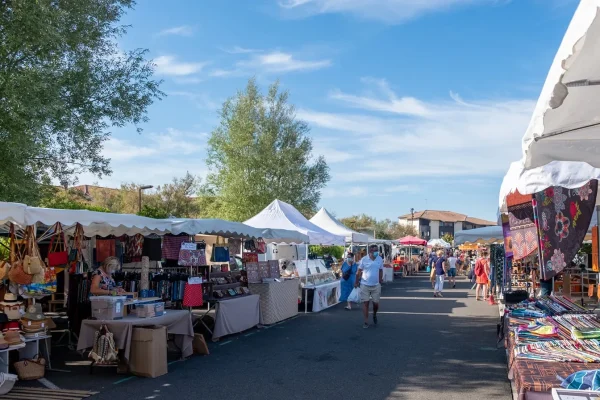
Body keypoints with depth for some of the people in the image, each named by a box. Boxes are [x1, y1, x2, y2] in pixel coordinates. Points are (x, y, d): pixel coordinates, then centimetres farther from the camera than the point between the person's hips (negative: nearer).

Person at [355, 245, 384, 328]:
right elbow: (359, 272, -1)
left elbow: (381, 271, 10)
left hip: (376, 285, 2)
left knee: (376, 303, 7)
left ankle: (374, 315, 38)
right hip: (365, 285, -2)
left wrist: (380, 280, 11)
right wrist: (356, 282, 2)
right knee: (365, 303, 1)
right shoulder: (364, 260, -8)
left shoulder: (380, 259, -1)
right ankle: (366, 321, 8)